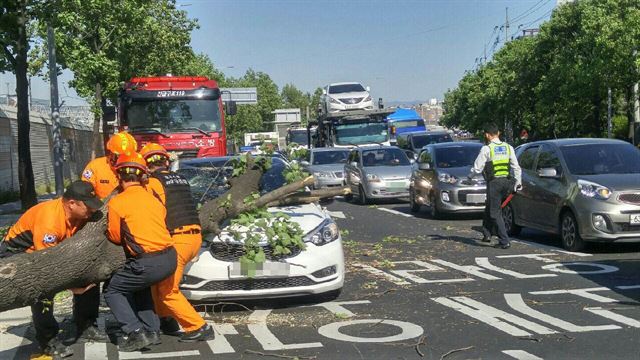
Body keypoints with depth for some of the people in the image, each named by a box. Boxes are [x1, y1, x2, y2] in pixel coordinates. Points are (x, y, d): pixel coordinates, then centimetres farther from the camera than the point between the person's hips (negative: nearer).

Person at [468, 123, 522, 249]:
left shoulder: (486, 149, -8)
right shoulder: (508, 147, 8)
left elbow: (477, 168, -7)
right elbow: (516, 167, 8)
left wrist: (470, 176, 12)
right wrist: (518, 182, 14)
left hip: (494, 183, -6)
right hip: (506, 181, 6)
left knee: (495, 212, -1)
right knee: (489, 208, 22)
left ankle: (504, 241, -7)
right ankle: (487, 234, 29)